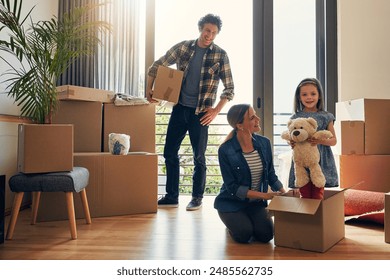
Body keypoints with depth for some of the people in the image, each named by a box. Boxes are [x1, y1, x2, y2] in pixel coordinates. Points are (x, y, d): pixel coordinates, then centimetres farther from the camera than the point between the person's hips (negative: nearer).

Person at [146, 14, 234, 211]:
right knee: (170, 152, 7)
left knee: (199, 157, 4)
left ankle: (197, 198, 21)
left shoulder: (220, 55, -3)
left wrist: (216, 110, -10)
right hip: (179, 108, 3)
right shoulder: (182, 47, 4)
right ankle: (171, 197, 20)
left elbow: (229, 88, -2)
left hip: (200, 112, -3)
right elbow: (156, 66, 11)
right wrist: (149, 89, 1)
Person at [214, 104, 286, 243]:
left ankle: (248, 220, 17)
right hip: (232, 202, -3)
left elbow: (271, 175, 5)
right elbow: (232, 187, -17)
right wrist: (264, 195, -23)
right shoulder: (226, 150, -19)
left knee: (266, 234, -15)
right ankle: (233, 222, 13)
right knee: (244, 235, -21)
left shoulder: (264, 143, -5)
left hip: (256, 203, 4)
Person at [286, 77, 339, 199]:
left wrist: (321, 140, -16)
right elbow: (291, 138, 10)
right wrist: (291, 143, -14)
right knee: (305, 195, 7)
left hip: (320, 161, 0)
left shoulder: (326, 117, 3)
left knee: (318, 196, 3)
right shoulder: (295, 118, 4)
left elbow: (334, 140, 4)